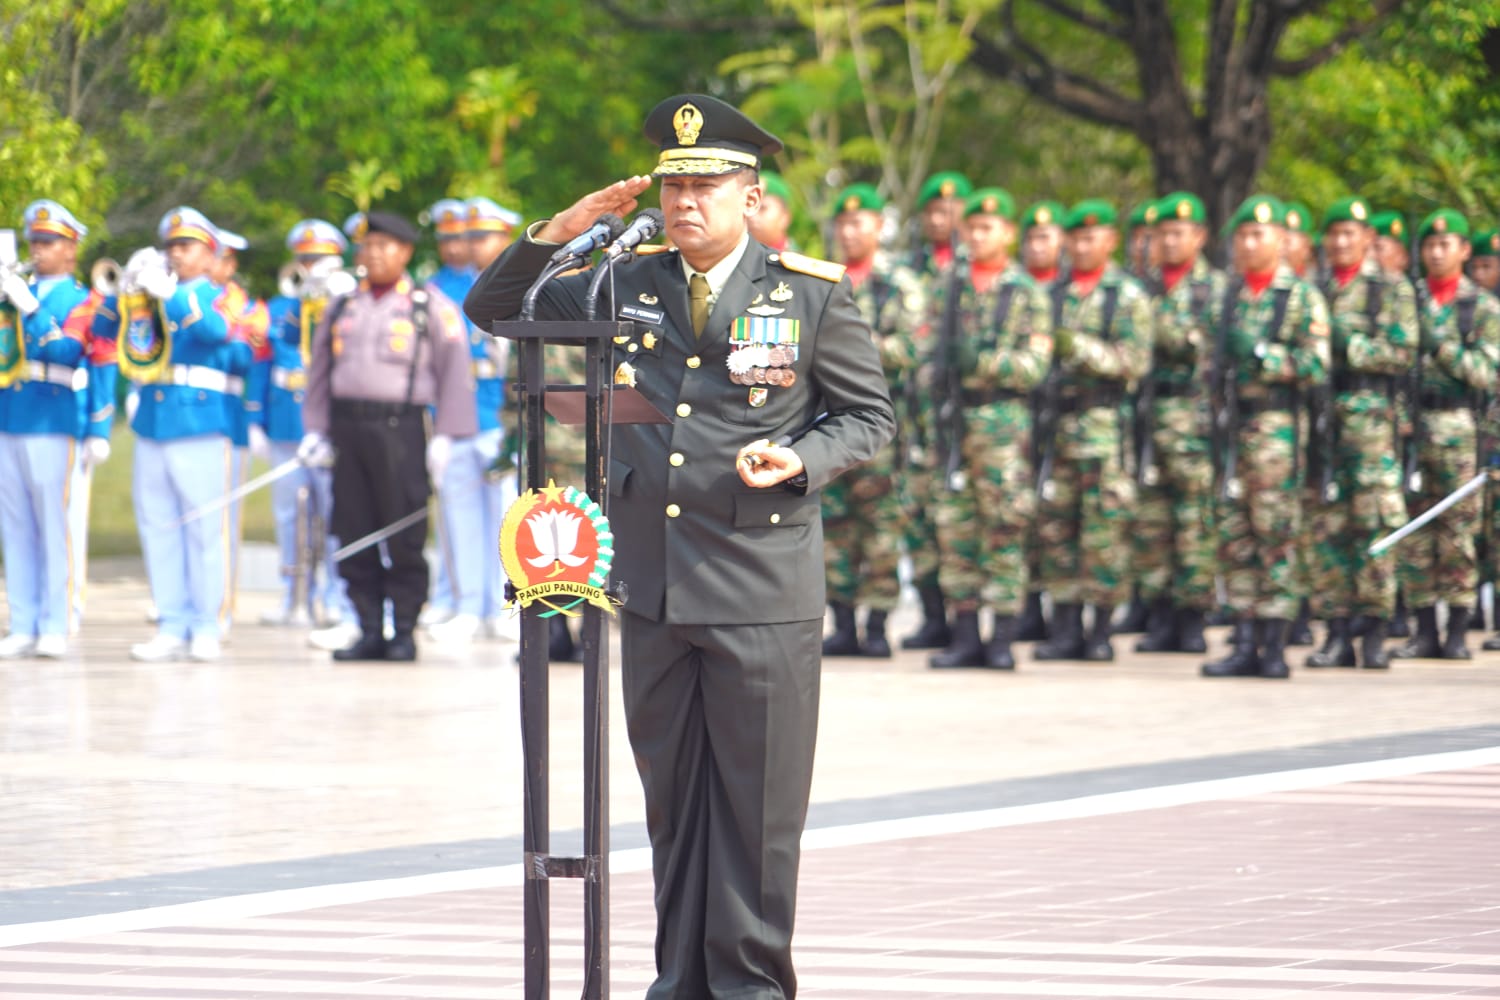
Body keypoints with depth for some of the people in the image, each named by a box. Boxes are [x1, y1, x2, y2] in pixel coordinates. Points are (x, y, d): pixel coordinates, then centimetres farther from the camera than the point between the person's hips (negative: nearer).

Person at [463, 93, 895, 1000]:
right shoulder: (626, 285, 10)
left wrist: (801, 463, -14)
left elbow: (871, 415, 5)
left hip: (764, 590, -4)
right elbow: (494, 309, 16)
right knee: (671, 793, 9)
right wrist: (558, 234, 0)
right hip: (653, 583, 4)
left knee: (758, 798, 0)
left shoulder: (813, 294, 0)